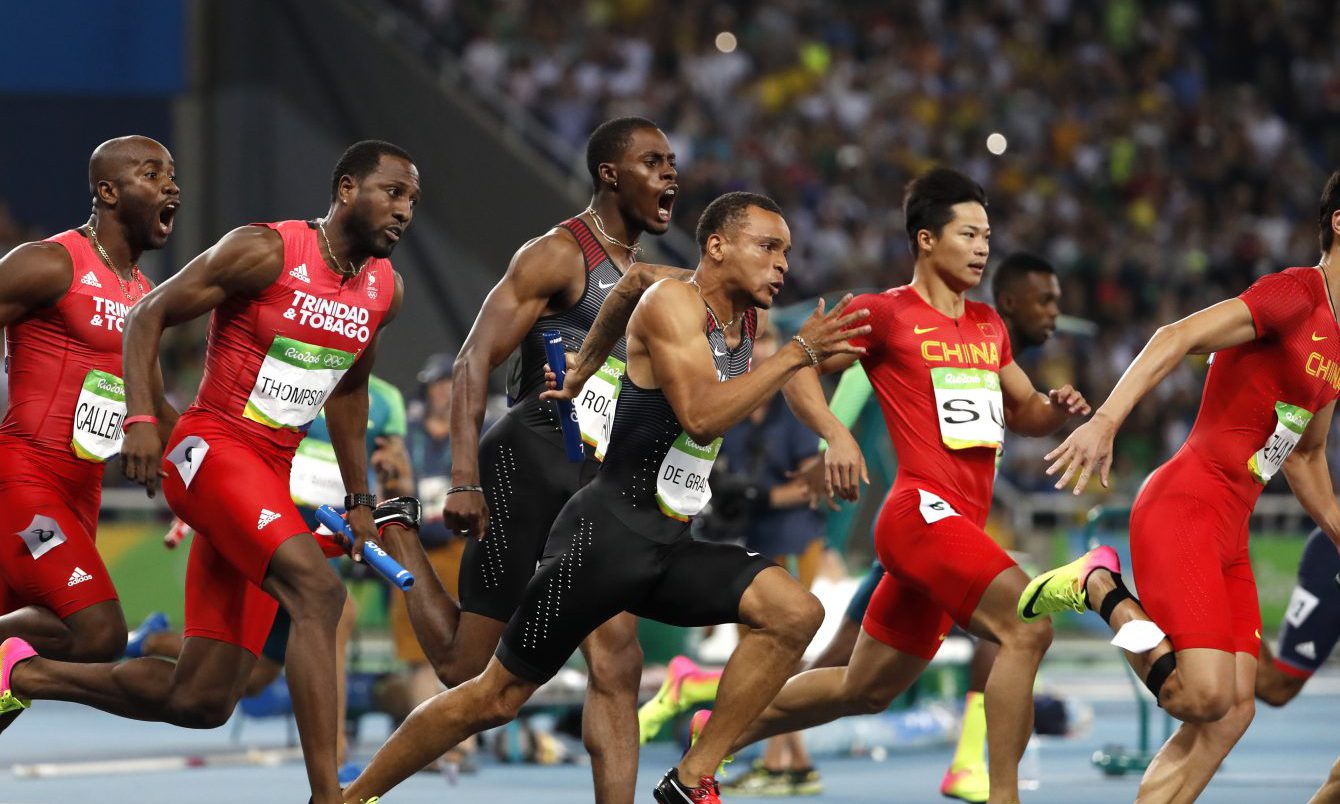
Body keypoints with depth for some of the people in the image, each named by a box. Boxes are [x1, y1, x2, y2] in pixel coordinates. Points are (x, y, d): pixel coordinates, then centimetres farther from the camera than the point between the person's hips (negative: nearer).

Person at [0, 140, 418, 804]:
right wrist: (140, 417, -21)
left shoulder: (384, 289, 10)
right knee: (317, 591, -30)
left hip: (270, 478, 8)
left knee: (199, 701, 3)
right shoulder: (266, 252, -11)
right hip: (211, 451, -8)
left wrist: (359, 496, 23)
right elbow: (149, 314, -8)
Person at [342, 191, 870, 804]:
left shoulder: (747, 320, 11)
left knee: (796, 614, -14)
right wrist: (798, 352, -23)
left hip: (672, 545, 7)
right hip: (606, 534, -7)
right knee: (496, 697, -3)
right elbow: (700, 415, -25)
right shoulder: (673, 302, -13)